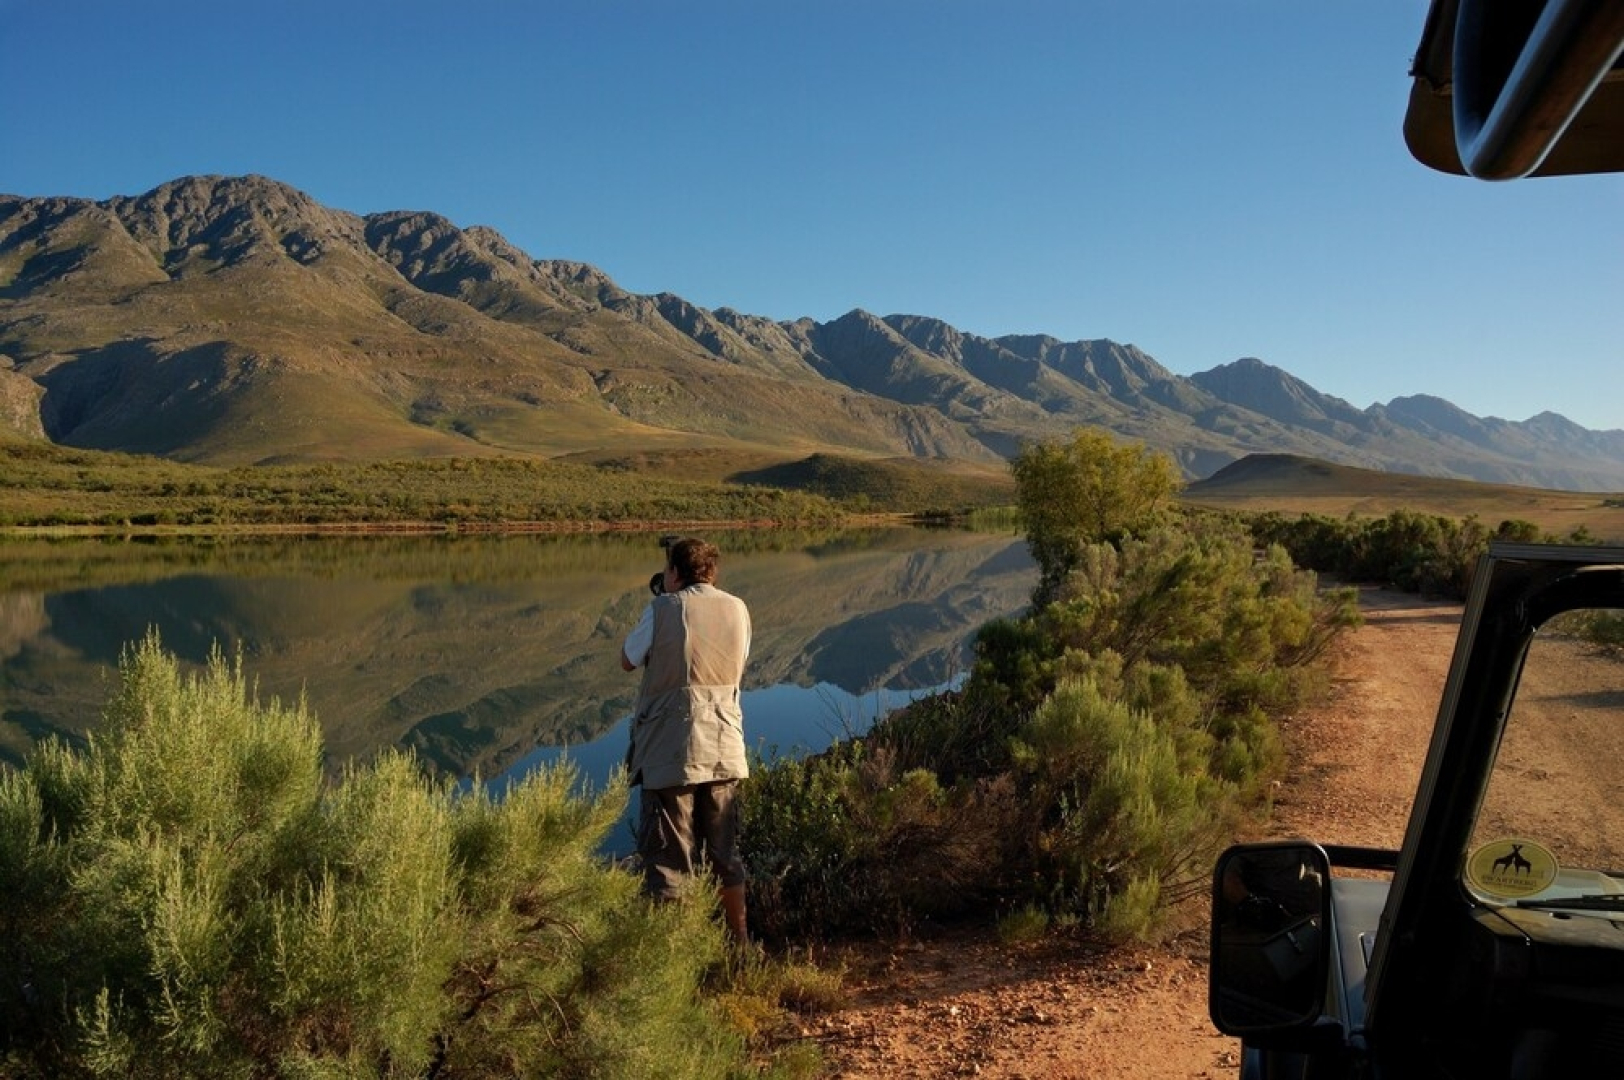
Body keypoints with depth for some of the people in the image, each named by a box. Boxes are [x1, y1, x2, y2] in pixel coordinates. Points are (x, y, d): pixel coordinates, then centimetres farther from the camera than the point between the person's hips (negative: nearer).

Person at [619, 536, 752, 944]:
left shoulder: (663, 609, -10)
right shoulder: (738, 609, 2)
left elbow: (628, 660, 3)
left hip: (669, 754, -5)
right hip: (724, 751, 5)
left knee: (667, 858, 6)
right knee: (725, 851, 19)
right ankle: (738, 938, 30)